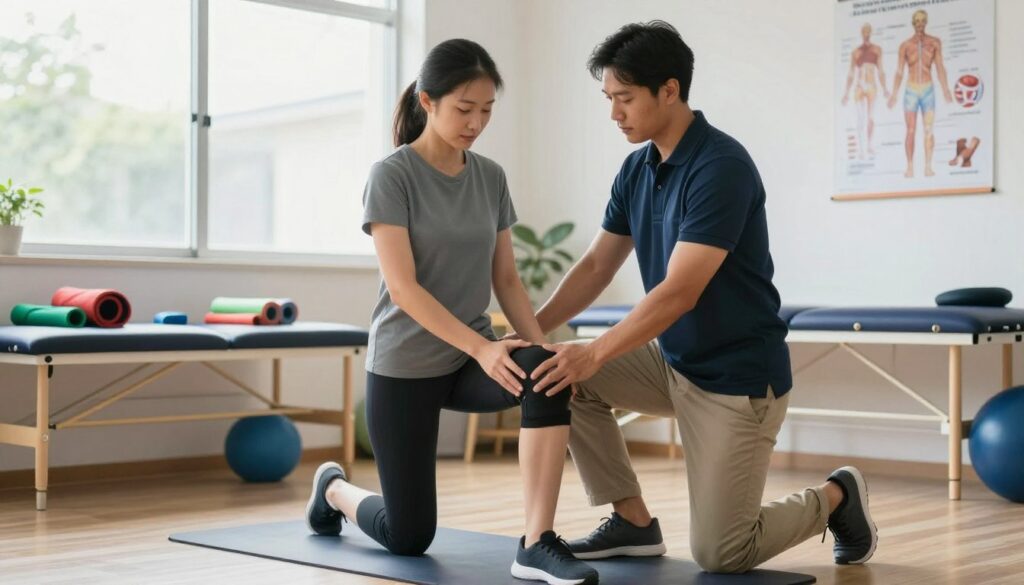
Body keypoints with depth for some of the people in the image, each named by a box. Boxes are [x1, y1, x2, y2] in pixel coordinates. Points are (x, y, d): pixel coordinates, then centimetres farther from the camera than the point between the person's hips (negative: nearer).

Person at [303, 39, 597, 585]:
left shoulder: (491, 177, 4)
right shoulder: (391, 176, -13)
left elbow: (506, 279, 6)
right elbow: (402, 288, -20)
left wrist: (542, 344, -11)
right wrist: (482, 346, -29)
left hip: (469, 361, 4)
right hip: (404, 365, -4)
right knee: (408, 537, 4)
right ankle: (334, 488, 37)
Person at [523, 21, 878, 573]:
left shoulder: (722, 167, -24)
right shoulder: (638, 168, 3)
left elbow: (680, 292, -29)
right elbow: (596, 266, 5)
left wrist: (595, 353, -34)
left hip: (738, 378, -8)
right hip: (672, 361, 8)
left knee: (721, 553, -7)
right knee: (564, 377, -7)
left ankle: (835, 498, 20)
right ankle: (633, 520, 5)